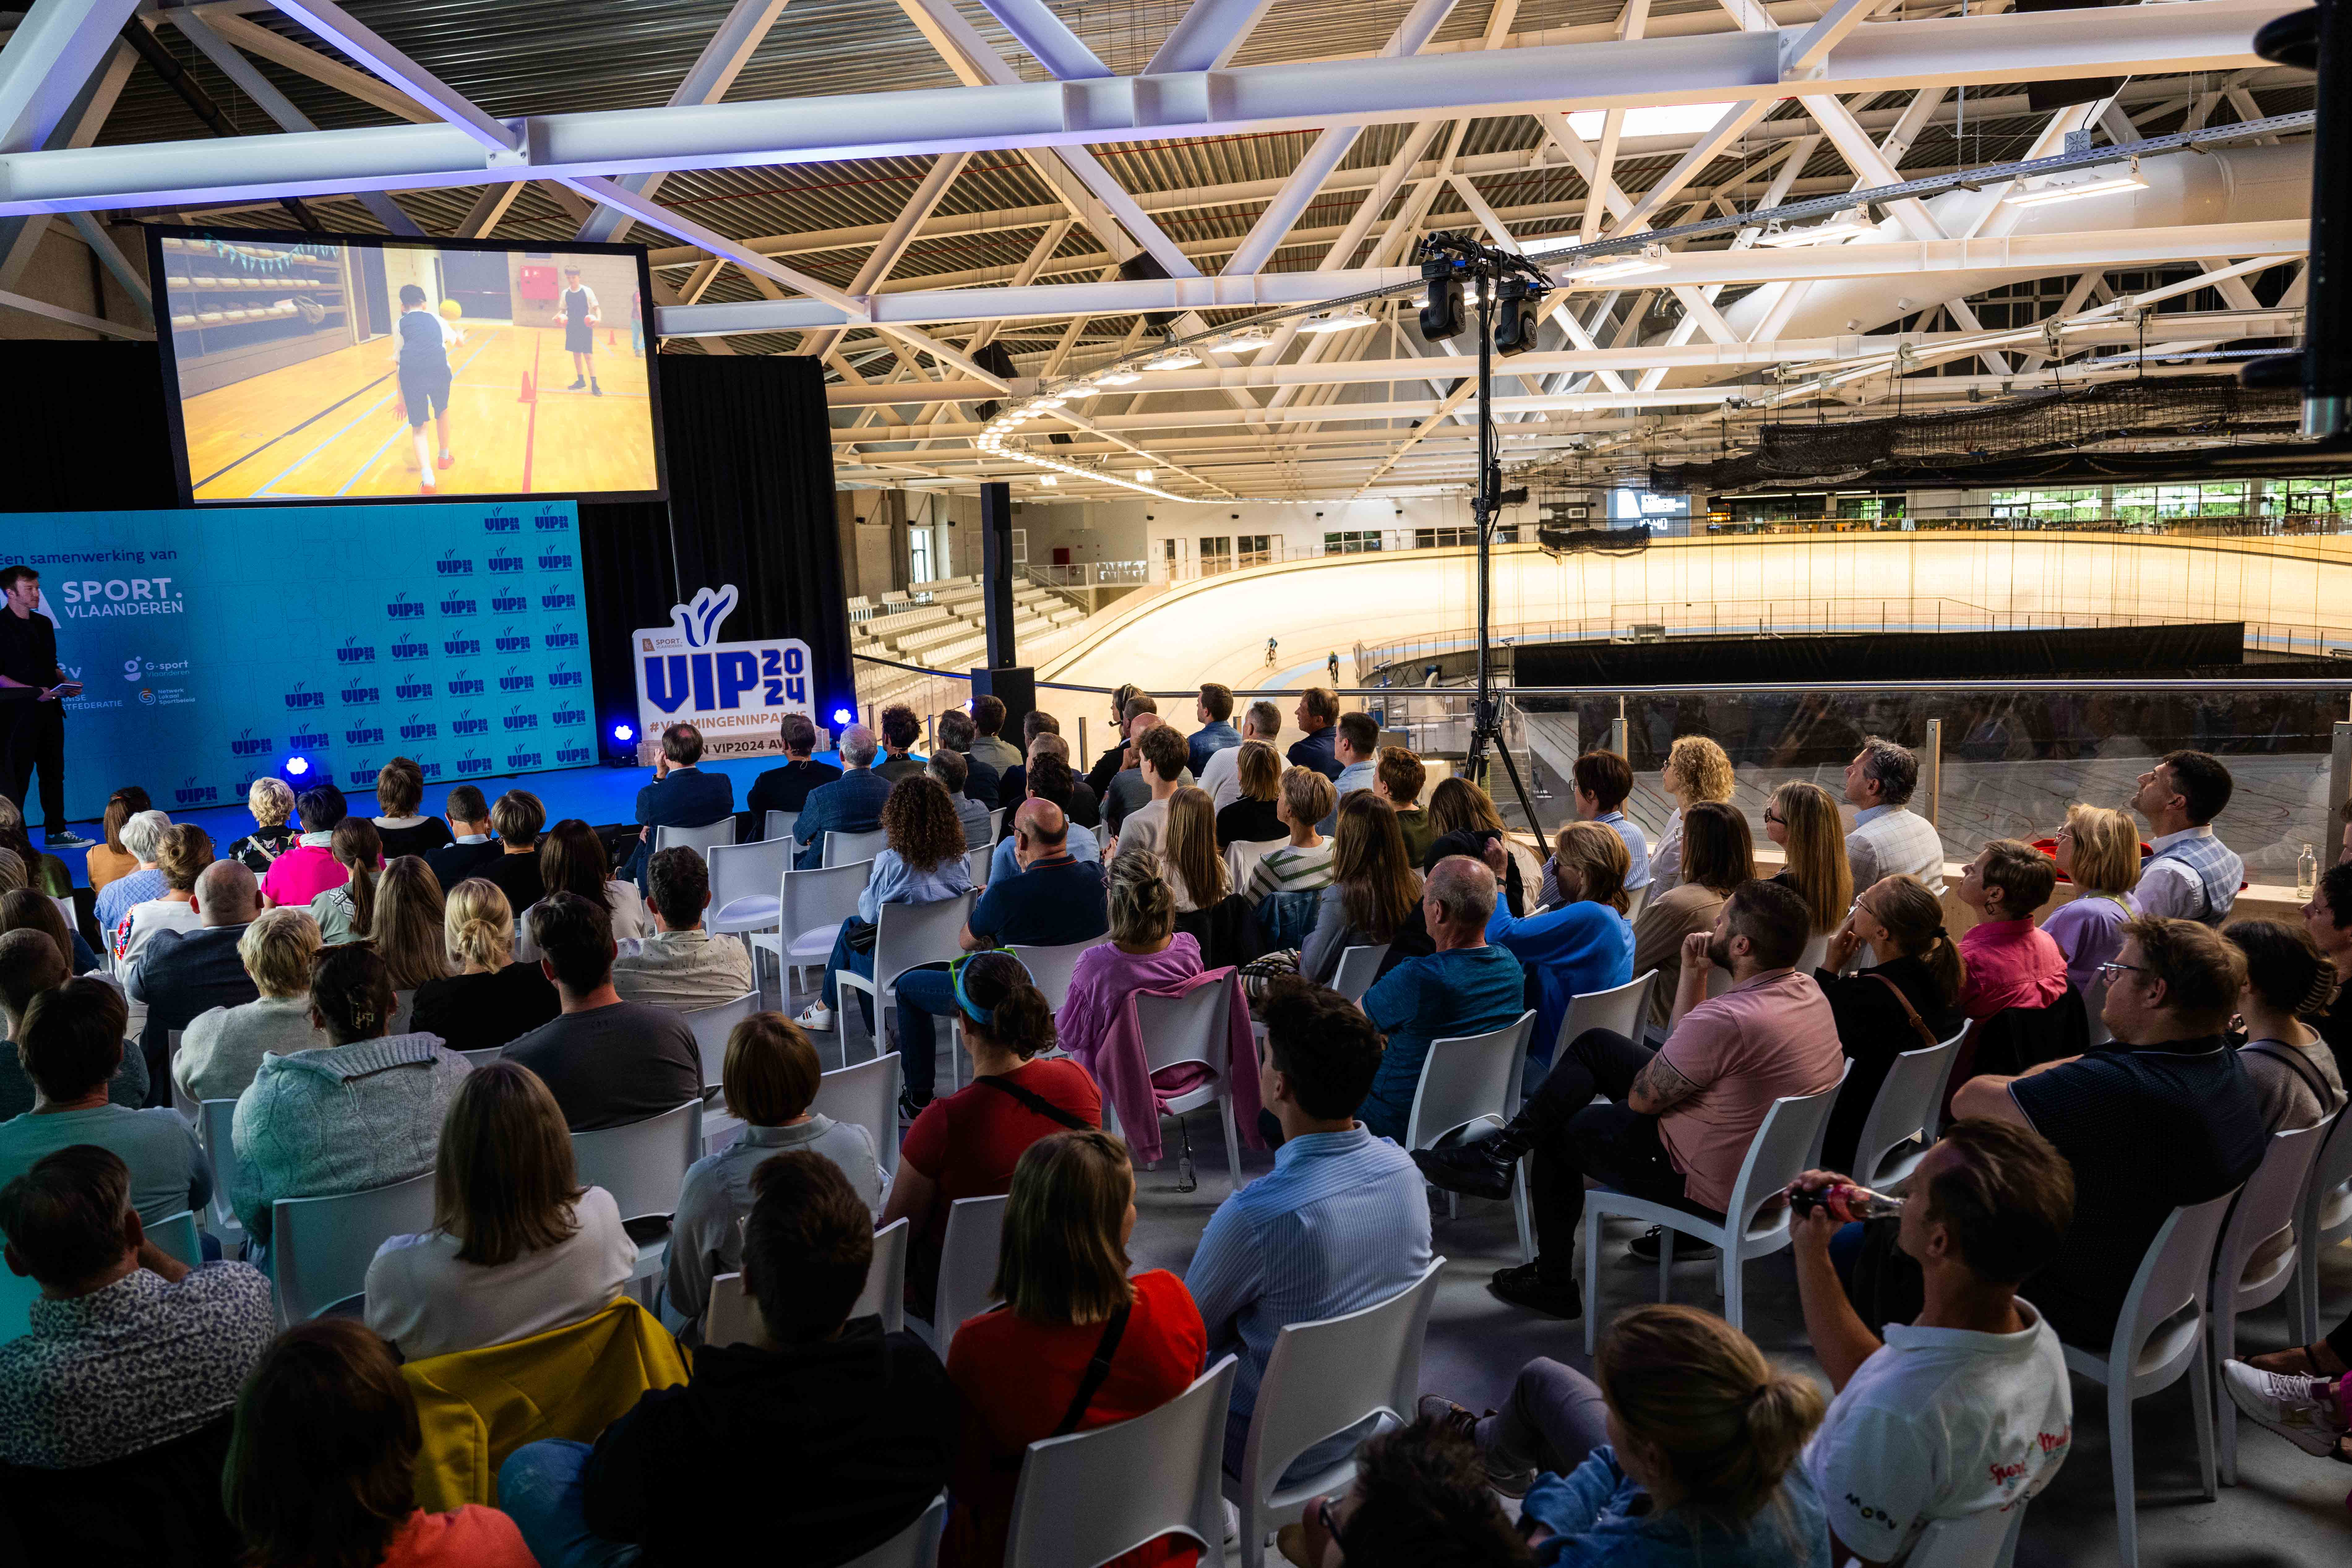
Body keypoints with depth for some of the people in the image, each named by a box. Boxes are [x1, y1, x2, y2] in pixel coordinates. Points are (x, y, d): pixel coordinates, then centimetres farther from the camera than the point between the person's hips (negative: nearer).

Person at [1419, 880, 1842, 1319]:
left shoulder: (1730, 1019, -34)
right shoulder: (1806, 989, -2)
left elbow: (1641, 1098, -19)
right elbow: (1689, 1045, 11)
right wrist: (1694, 973, -2)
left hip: (1711, 1185, -9)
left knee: (1558, 1133, 13)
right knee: (1594, 1045, 10)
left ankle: (1553, 1283, 29)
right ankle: (1501, 1153, 13)